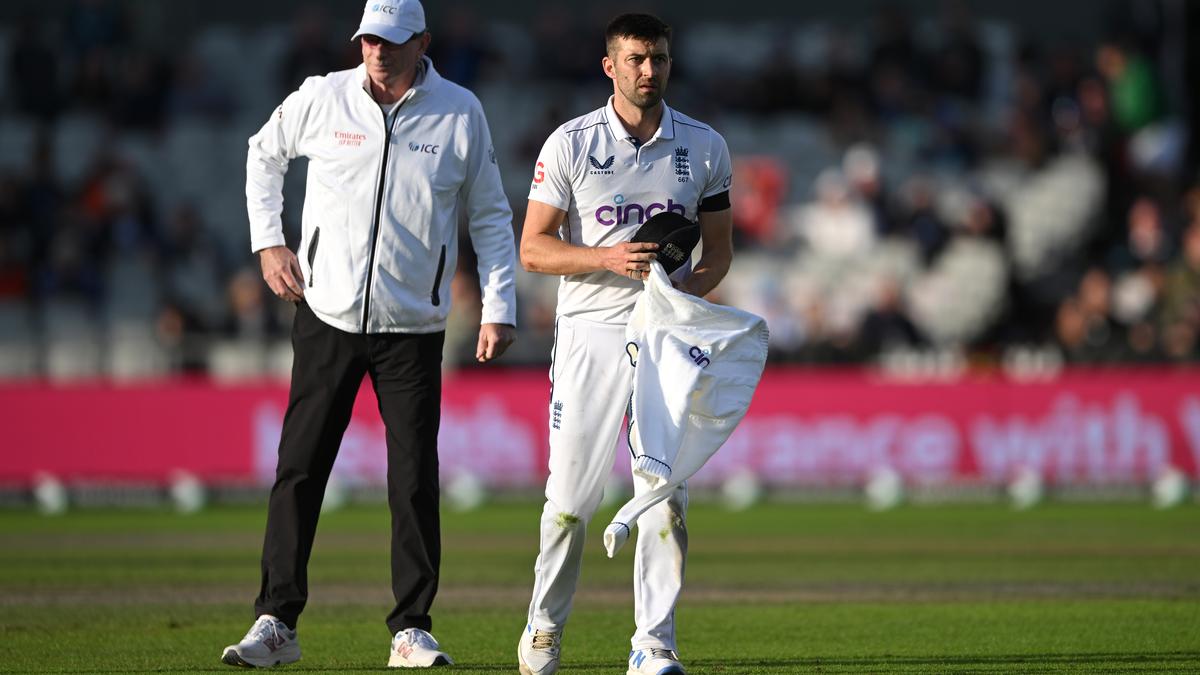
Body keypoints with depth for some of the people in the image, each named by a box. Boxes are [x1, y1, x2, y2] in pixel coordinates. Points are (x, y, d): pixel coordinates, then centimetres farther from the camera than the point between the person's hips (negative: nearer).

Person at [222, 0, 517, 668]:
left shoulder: (461, 113, -2)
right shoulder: (322, 98, -1)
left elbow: (491, 217, 5)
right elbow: (265, 154, 18)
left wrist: (499, 310, -2)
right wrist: (268, 242, 8)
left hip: (414, 329, 0)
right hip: (328, 315, 0)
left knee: (416, 479, -2)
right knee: (299, 468, -2)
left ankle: (412, 630, 5)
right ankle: (276, 623, 2)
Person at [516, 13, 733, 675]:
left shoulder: (703, 148, 6)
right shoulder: (571, 143, -2)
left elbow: (718, 249, 12)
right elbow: (534, 248, -3)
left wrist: (685, 287, -10)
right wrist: (609, 258, -19)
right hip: (591, 330, -2)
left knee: (665, 495, -5)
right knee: (571, 491, 0)